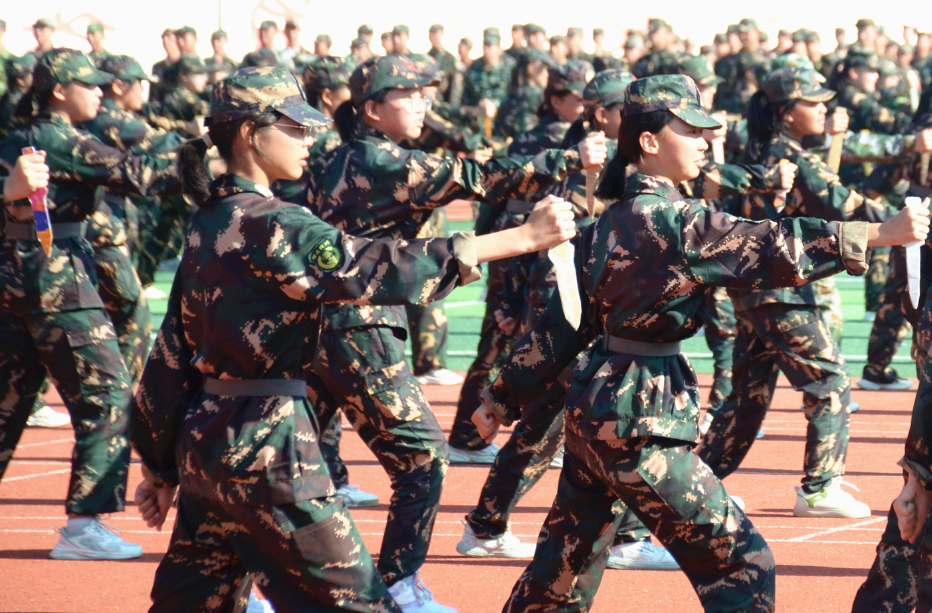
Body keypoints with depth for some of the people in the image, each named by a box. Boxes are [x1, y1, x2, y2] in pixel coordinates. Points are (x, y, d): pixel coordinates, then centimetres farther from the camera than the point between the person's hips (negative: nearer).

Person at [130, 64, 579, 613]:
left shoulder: (210, 222, 10)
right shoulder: (268, 224, -16)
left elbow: (173, 352, 14)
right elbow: (377, 270, -25)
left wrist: (160, 467, 20)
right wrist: (526, 238, -27)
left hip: (203, 441, 9)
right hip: (265, 448, -9)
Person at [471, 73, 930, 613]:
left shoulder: (612, 221, 11)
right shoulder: (665, 220, -16)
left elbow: (562, 325, 15)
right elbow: (769, 251, -25)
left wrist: (505, 398, 20)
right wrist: (881, 234, -28)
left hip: (592, 409, 10)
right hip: (637, 423, -10)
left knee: (566, 569, 20)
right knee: (742, 560, -8)